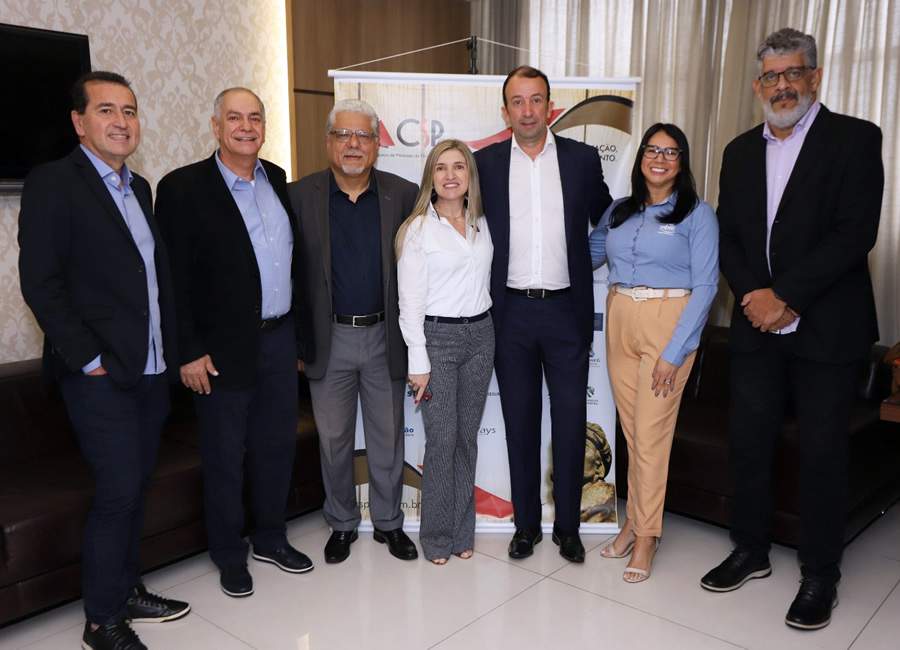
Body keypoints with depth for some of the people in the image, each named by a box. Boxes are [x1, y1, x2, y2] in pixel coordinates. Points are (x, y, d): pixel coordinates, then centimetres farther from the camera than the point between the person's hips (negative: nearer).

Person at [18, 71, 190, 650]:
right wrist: (88, 358, -15)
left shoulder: (139, 188, 14)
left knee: (137, 486, 15)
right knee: (118, 491, -4)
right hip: (101, 374, -7)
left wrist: (171, 349, 9)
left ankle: (128, 590, 30)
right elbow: (40, 282, -13)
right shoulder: (53, 183, -8)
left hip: (152, 369, 7)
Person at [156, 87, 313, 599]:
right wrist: (190, 352, -14)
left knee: (278, 444, 15)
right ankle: (230, 554, 27)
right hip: (223, 347, -5)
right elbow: (175, 278, -11)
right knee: (225, 456, 9)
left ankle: (271, 537, 34)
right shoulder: (183, 188, -9)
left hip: (280, 339, 5)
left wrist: (300, 330, 12)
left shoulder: (277, 180, 8)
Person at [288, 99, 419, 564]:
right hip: (329, 338, 0)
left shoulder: (404, 195, -2)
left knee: (387, 437, 12)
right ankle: (342, 524, 32)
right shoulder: (299, 196, -4)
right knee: (334, 439, 13)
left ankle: (389, 522, 31)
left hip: (384, 336, 1)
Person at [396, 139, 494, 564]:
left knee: (467, 437, 11)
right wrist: (418, 362, -12)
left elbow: (484, 281, 13)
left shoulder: (481, 223, 8)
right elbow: (410, 301, -9)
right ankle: (437, 536, 15)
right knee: (442, 440, -1)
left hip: (480, 335, 5)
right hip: (437, 337, -4)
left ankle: (462, 530, 24)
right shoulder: (418, 229, -7)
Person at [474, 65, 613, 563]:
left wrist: (580, 267, 8)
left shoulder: (582, 159, 2)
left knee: (570, 423, 6)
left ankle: (567, 526, 23)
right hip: (511, 312, 1)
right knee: (520, 423, 10)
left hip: (566, 310, 0)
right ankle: (525, 523, 24)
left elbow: (605, 221, 14)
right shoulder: (486, 163, 2)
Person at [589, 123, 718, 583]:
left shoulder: (697, 214, -3)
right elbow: (587, 254, 22)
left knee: (651, 433, -2)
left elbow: (704, 287, -9)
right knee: (631, 430, 11)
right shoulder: (619, 211, 10)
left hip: (668, 324, -4)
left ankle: (646, 535, 13)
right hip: (619, 323, 4)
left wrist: (674, 352, -14)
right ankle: (635, 519, 26)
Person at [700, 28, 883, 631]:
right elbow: (728, 237, 8)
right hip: (757, 326, 5)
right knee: (749, 442, 10)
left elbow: (855, 233, -14)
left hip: (827, 327, -4)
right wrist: (755, 294, -9)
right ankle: (752, 550, 28)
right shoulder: (740, 151, 12)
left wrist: (785, 298, -18)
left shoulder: (855, 139, -4)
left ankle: (821, 575, 20)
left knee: (823, 452, 4)